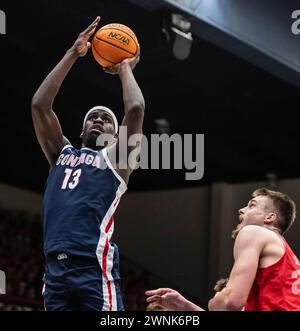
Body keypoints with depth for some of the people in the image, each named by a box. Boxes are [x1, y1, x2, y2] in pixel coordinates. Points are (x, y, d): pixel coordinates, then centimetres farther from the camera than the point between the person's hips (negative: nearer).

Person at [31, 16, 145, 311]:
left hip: (94, 265, -4)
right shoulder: (61, 153, 24)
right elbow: (39, 105, 13)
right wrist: (73, 54, 14)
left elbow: (135, 109, -2)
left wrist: (125, 68, 17)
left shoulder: (116, 158, 13)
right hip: (55, 266, 4)